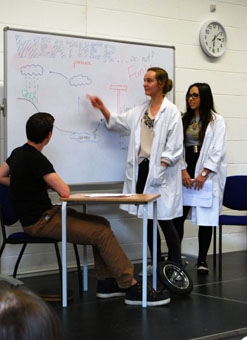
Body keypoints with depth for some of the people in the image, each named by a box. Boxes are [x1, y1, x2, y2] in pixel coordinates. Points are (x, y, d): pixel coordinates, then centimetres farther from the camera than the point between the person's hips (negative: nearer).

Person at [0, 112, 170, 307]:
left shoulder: (18, 153, 8)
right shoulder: (35, 158, -21)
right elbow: (65, 192, -23)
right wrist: (54, 182, 0)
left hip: (45, 214, 10)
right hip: (40, 222, -10)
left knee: (102, 224, 7)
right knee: (102, 234, -16)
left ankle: (106, 283, 7)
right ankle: (132, 289, -11)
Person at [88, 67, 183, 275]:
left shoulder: (171, 112, -7)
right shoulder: (141, 110, 13)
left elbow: (174, 148, -11)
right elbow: (117, 122, 14)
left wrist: (159, 169, -17)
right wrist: (102, 108, -1)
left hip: (160, 172, -7)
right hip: (141, 168, 7)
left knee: (164, 219, -5)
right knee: (148, 218, 11)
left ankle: (176, 265, 5)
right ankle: (157, 263, 22)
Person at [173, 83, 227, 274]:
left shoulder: (216, 120, 0)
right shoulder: (184, 120, 13)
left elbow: (218, 151, -7)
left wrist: (203, 174, -15)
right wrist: (183, 171, -8)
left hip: (208, 174, -3)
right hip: (186, 172, 3)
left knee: (206, 217, 1)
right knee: (177, 216, -3)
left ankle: (202, 260, 12)